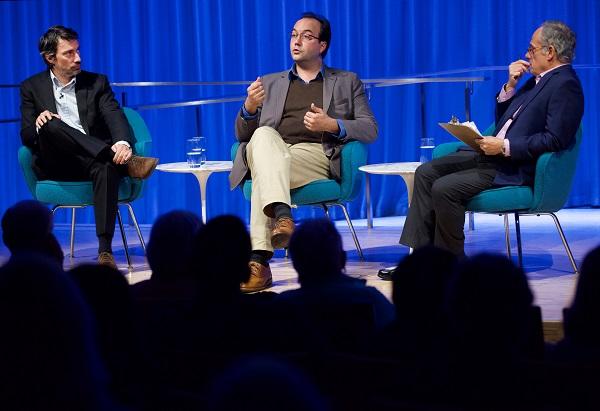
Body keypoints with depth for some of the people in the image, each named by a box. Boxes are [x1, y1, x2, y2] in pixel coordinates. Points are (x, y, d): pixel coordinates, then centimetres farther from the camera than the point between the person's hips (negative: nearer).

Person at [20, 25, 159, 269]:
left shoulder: (97, 83, 15)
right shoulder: (32, 88, 14)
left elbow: (115, 118, -2)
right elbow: (26, 136, 7)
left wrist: (123, 143, -26)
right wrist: (38, 126, -19)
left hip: (92, 160, 0)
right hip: (55, 166, 0)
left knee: (106, 168, -37)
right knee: (51, 124, -32)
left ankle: (105, 250, -45)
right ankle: (126, 162, -40)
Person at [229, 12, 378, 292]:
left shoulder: (347, 82, 23)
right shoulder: (270, 83, 28)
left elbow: (370, 130, 10)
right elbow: (243, 135, 19)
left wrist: (333, 125, -10)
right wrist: (249, 107, -5)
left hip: (318, 156, -2)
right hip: (271, 153, 2)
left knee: (265, 173, -35)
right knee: (264, 135, -36)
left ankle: (260, 259, -44)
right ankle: (281, 214, -54)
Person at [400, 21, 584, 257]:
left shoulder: (565, 85, -12)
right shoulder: (537, 80, 19)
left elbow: (554, 140, -22)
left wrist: (504, 146, -22)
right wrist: (510, 85, 7)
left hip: (516, 169, -10)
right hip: (494, 156, 10)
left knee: (444, 188, -23)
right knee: (426, 172, 1)